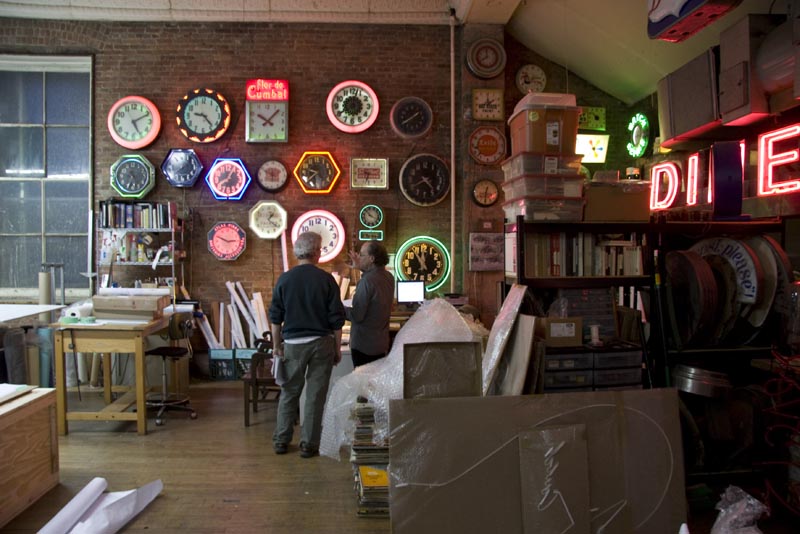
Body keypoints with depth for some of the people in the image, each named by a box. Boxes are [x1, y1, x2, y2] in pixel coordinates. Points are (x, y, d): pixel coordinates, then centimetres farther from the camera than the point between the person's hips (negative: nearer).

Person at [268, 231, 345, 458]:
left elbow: (275, 318, 3)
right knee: (316, 395, 6)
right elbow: (337, 319, -4)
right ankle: (308, 445, 13)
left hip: (293, 343, 2)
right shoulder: (326, 279, -6)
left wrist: (276, 346, 14)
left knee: (289, 393, 14)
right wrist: (337, 348, 5)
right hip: (321, 343, -2)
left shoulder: (284, 279, -1)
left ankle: (281, 441, 21)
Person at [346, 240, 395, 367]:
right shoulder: (389, 277, 2)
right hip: (382, 343, 8)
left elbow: (356, 316, -22)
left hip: (364, 345, -8)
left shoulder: (367, 281, -23)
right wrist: (361, 268, 22)